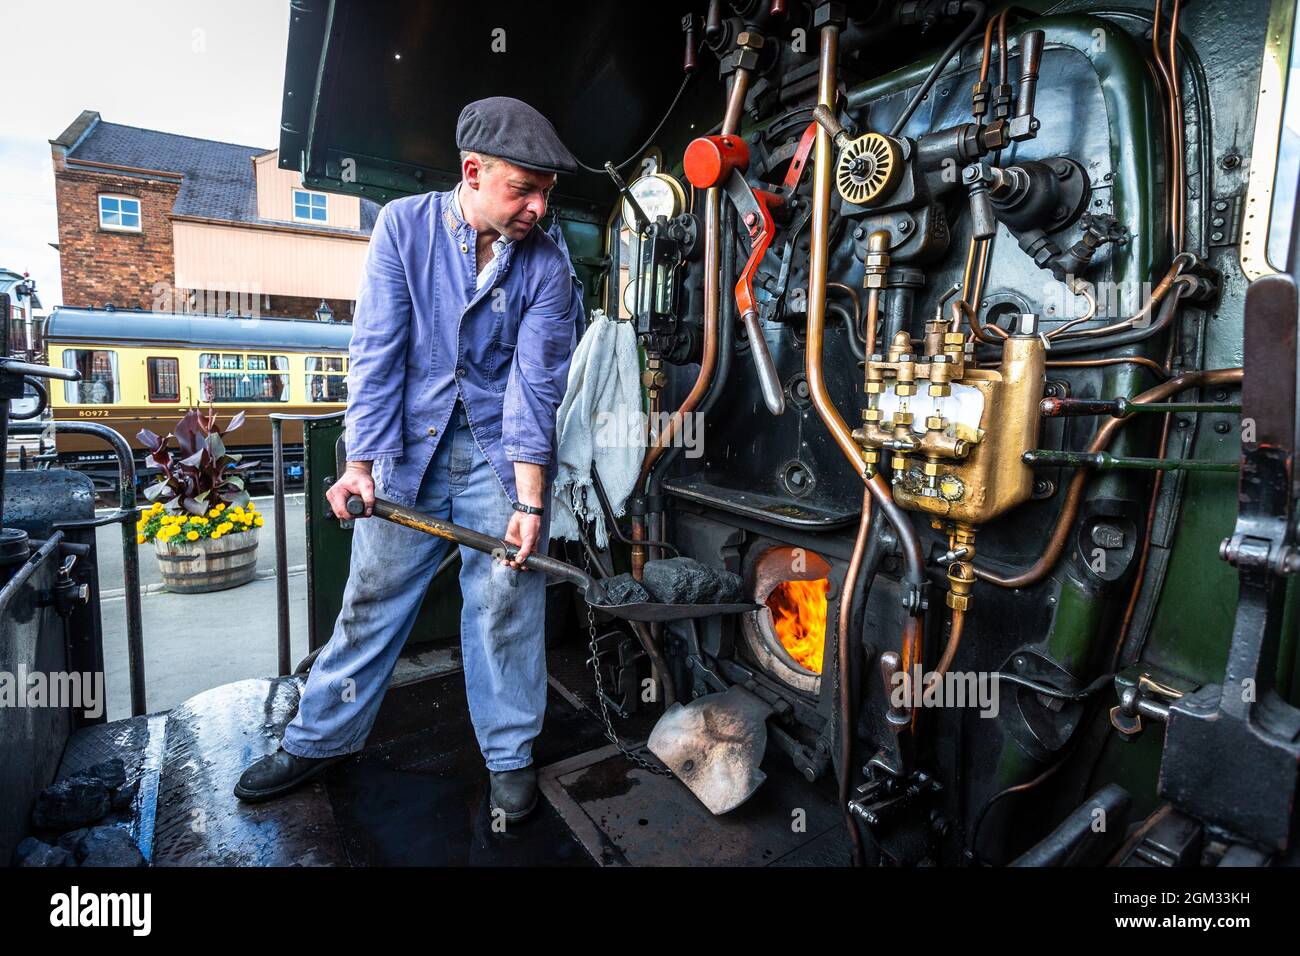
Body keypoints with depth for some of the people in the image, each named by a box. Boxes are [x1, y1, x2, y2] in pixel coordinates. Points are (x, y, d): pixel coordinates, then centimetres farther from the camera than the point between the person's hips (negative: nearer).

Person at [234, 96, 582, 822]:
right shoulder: (404, 226, -3)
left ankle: (511, 757, 21)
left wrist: (530, 501, -18)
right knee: (374, 595, 11)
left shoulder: (547, 265, -6)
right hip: (410, 447, 2)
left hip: (502, 454, -1)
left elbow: (537, 385, -11)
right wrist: (362, 463, -13)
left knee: (506, 605, 2)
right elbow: (377, 350, -7)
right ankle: (323, 737, 32)